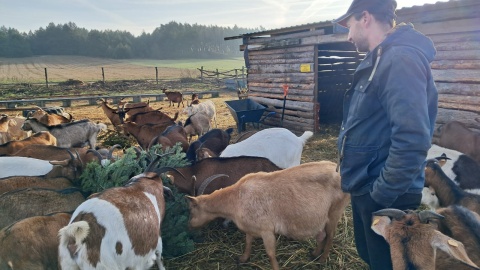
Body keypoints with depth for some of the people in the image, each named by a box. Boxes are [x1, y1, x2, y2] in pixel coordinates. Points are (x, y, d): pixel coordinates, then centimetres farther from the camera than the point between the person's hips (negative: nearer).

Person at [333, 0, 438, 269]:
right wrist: (366, 187, 18)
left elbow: (412, 140, -31)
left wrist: (381, 196, -22)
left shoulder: (401, 59, -22)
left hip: (386, 197, -9)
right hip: (366, 187, 9)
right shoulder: (380, 59, 10)